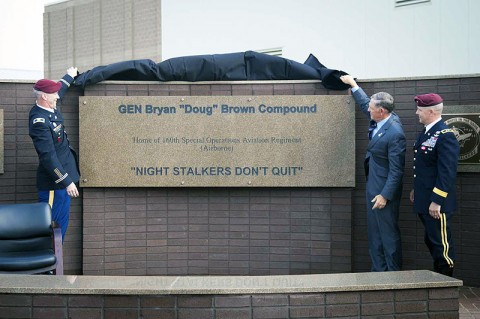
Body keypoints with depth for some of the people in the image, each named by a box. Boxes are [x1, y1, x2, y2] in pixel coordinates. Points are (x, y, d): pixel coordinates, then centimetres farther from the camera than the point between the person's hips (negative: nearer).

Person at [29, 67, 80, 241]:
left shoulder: (49, 109, 4)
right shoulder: (39, 121, -23)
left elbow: (59, 91, 28)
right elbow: (48, 156, -26)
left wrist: (69, 76, 43)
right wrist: (66, 182, -24)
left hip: (62, 179, 10)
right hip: (53, 182, -10)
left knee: (62, 222, 16)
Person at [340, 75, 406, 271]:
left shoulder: (395, 134, -24)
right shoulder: (379, 120, 2)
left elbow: (396, 170, -22)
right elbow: (365, 104, 24)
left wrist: (385, 195, -21)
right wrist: (353, 85, 29)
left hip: (385, 190, -10)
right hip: (373, 186, 10)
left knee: (389, 233, 1)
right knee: (374, 234, 15)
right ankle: (378, 271, 25)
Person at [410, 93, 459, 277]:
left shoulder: (445, 136, -19)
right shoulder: (426, 132, 12)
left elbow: (447, 172, -22)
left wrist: (436, 201, -22)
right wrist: (416, 190, 22)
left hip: (437, 204, -10)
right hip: (424, 200, 10)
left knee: (441, 243, 0)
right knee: (431, 241, 18)